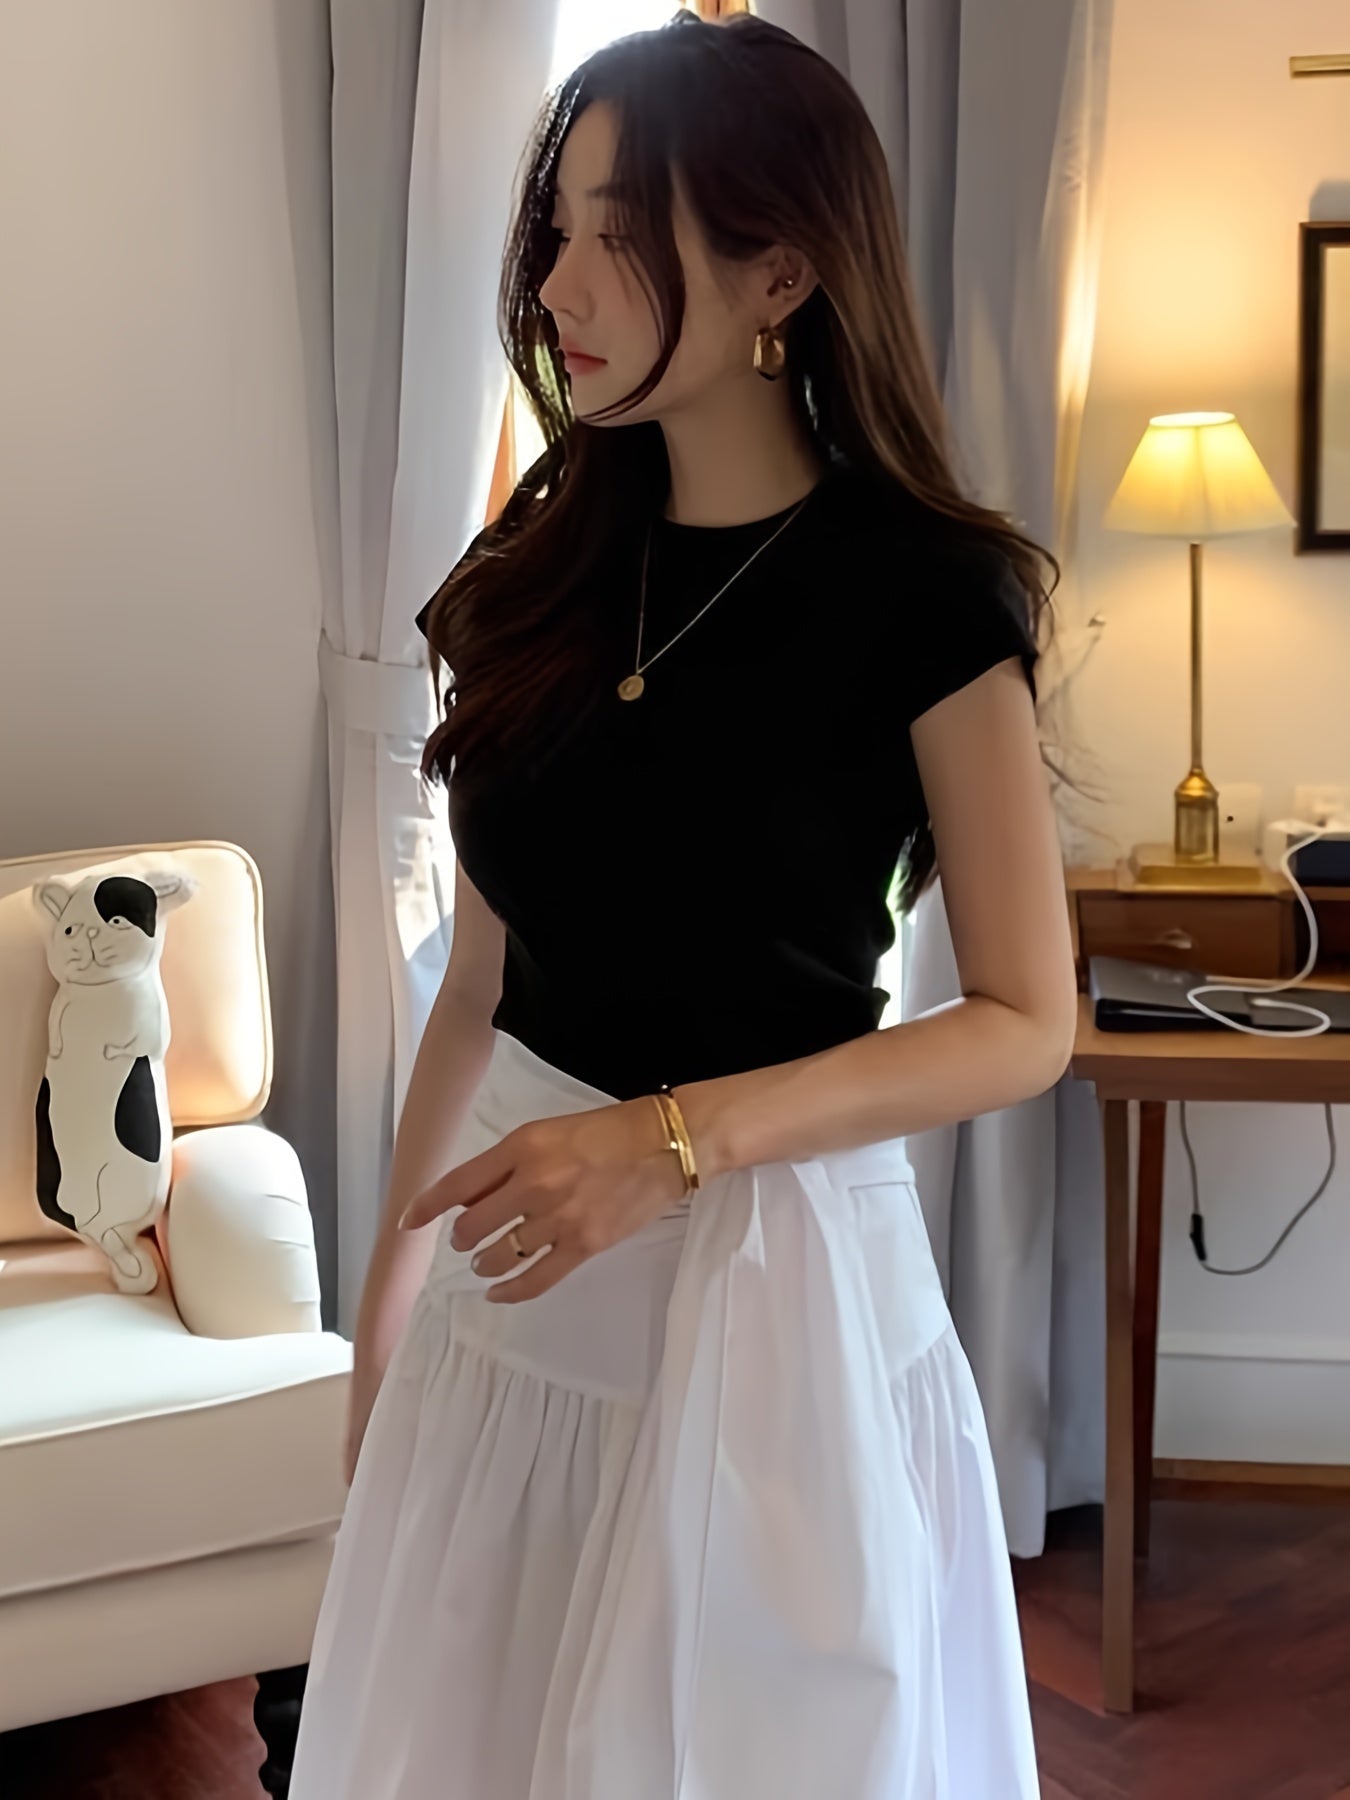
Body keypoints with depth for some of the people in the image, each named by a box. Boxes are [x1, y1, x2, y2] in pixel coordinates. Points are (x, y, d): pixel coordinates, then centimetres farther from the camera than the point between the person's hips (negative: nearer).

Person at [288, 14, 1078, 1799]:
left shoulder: (923, 593, -11)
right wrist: (389, 1292, 12)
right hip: (517, 1283, 5)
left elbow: (1026, 1024, -9)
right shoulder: (548, 565, 4)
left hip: (766, 1273, -4)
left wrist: (675, 1140, -20)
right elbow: (486, 976, 9)